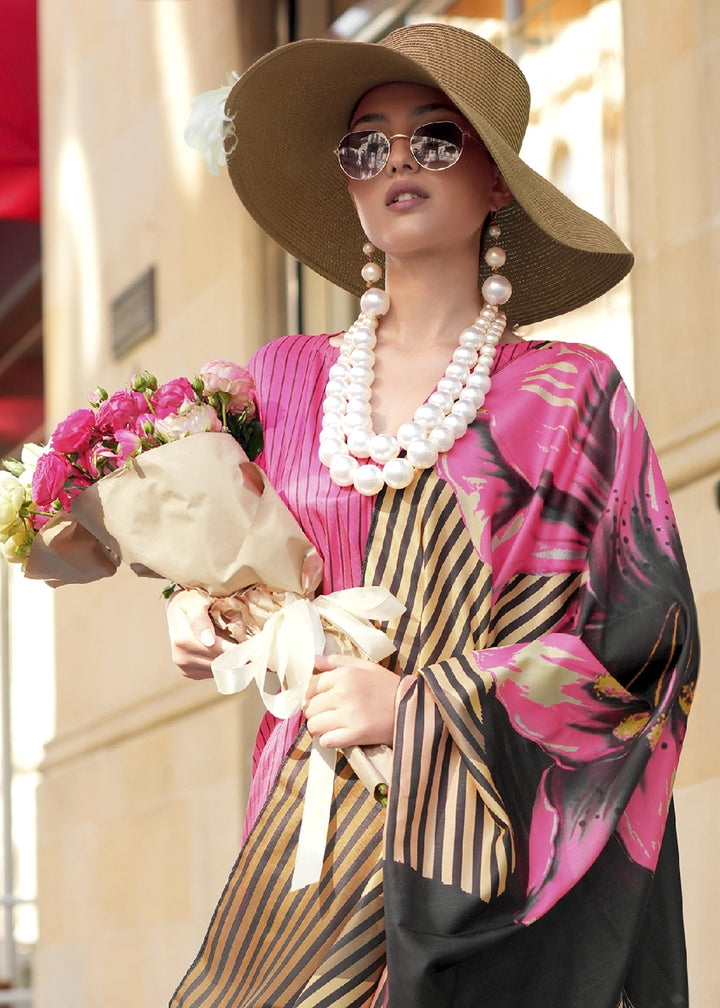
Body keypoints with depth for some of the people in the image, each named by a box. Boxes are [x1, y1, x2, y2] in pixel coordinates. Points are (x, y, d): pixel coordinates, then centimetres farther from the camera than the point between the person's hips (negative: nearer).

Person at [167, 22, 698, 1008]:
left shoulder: (570, 393, -1)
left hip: (491, 848, -3)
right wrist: (199, 609, 3)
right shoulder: (290, 379, 9)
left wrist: (418, 703, -11)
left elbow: (646, 634, -6)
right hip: (310, 831, 3)